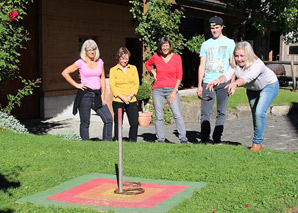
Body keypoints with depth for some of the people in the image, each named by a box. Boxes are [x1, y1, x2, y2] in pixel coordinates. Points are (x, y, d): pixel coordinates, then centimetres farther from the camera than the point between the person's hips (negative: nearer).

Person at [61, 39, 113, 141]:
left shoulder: (100, 62, 10)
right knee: (85, 122, 1)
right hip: (85, 94, -4)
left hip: (97, 94, 4)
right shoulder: (81, 63, -2)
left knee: (108, 119, -4)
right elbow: (65, 73, 0)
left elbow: (102, 79, 12)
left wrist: (102, 95, 5)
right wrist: (76, 84, -3)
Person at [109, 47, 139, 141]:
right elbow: (112, 86, -2)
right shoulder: (113, 70, 4)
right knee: (118, 123, 1)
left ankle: (133, 142, 11)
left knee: (135, 122, -3)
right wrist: (122, 97, -12)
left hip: (132, 101, 2)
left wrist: (130, 96, -8)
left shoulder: (133, 68, 10)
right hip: (118, 101, -2)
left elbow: (136, 83, 5)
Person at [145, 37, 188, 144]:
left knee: (177, 114, -13)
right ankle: (160, 139, 10)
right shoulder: (156, 57, 6)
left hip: (172, 89, -2)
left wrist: (175, 91, -7)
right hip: (158, 90, 2)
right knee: (158, 117, 2)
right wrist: (153, 73, 10)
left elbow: (179, 76, 1)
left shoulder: (177, 57, 1)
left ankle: (183, 138, -11)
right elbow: (147, 64, 28)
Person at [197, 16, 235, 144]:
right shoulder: (205, 44, 14)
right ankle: (205, 137, 0)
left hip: (223, 83, -1)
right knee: (205, 112, -4)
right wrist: (199, 85, 5)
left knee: (221, 112, 1)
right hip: (207, 82, 1)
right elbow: (202, 66, 13)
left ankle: (217, 137, 7)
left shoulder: (229, 43, 10)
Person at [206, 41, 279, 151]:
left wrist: (235, 84, -77)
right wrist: (218, 80, -65)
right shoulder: (235, 64, -25)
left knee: (259, 113, -20)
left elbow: (248, 77, -59)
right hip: (252, 89, 6)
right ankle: (259, 137, 37)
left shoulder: (257, 64, -40)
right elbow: (227, 75, -42)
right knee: (254, 114, 15)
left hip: (269, 86, -6)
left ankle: (257, 143, -6)